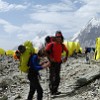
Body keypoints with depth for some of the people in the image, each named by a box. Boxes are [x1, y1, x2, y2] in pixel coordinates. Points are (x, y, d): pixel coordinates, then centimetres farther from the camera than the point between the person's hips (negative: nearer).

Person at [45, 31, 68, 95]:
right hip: (53, 63, -6)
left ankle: (55, 90, 19)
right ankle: (52, 91, 2)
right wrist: (50, 58, -14)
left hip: (59, 63, 6)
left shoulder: (62, 45, 4)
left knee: (57, 77, 9)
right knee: (52, 77, -6)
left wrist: (66, 58, 11)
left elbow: (67, 51, 21)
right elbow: (46, 51, -11)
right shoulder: (52, 44, -12)